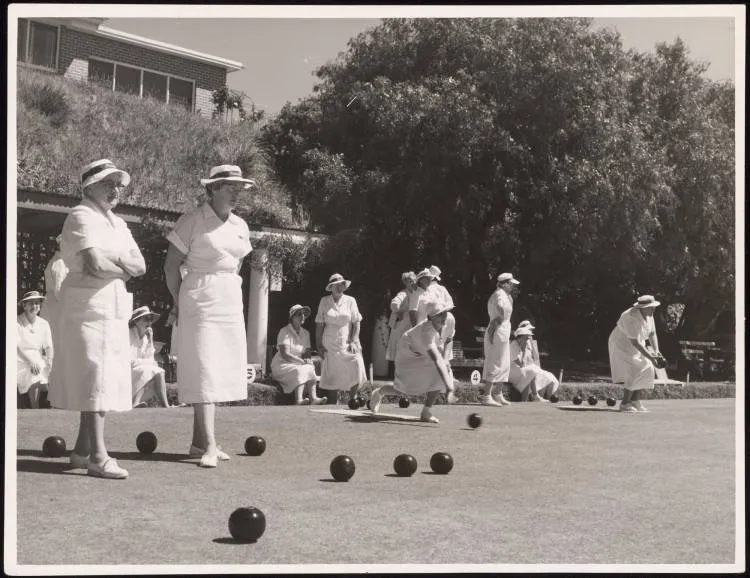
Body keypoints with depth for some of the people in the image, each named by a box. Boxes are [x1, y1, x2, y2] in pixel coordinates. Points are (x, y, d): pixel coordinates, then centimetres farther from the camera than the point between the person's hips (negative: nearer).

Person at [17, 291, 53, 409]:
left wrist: (50, 360, -13)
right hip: (21, 361, -5)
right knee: (35, 376, -34)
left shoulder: (43, 324, 11)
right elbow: (15, 346, -12)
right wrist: (30, 361, -26)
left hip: (38, 360, 5)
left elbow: (49, 346, 9)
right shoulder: (17, 322, -4)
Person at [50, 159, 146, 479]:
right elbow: (95, 264, -20)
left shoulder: (118, 223, 19)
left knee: (106, 379, 9)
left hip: (114, 307, 8)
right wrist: (122, 269, -2)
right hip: (88, 305, -8)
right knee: (95, 378, -11)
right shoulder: (82, 216, -7)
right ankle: (97, 456, -12)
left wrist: (113, 260, -9)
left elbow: (140, 266, 9)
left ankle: (83, 449, 19)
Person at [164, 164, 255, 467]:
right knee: (204, 372, -10)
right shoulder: (193, 220, -7)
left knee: (221, 372, 7)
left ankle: (198, 442, 15)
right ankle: (209, 445, -12)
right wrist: (180, 303, -1)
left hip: (231, 303, 7)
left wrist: (230, 290, 15)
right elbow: (171, 265, -4)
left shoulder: (240, 226, 12)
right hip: (201, 302, -7)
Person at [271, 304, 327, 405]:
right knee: (300, 371, -34)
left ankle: (313, 398, -40)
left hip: (298, 365, 6)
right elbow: (284, 354, -18)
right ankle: (298, 400, -48)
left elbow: (307, 353, 11)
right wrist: (302, 361, -21)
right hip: (282, 365, -6)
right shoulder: (284, 331, -10)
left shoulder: (305, 333, 12)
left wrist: (307, 360, -13)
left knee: (310, 369, -25)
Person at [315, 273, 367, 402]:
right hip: (329, 345, 0)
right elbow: (319, 324, 5)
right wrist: (319, 344, 0)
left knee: (357, 367, -18)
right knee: (332, 374, -3)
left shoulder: (350, 301, 4)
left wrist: (353, 341, -7)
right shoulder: (324, 301, 4)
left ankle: (353, 398, -5)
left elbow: (356, 323, 2)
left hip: (347, 343, 0)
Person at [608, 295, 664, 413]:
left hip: (636, 345, 9)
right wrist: (650, 357, -32)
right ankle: (625, 403, -10)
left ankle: (635, 401, 9)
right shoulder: (632, 318, -31)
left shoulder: (649, 315, -4)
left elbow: (652, 334, 6)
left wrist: (656, 351, -8)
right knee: (635, 372, -19)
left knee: (647, 371, 0)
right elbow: (635, 342, -32)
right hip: (622, 345, -9)